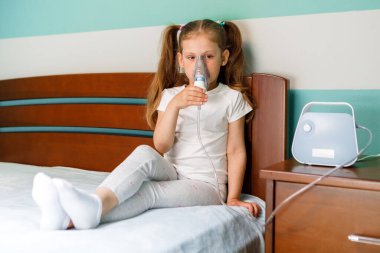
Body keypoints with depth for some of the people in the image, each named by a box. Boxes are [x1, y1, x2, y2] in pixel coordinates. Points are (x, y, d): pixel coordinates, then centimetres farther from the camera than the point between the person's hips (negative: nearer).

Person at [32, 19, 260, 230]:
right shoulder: (170, 95, 7)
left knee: (148, 192, -32)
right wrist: (175, 105, -20)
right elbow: (161, 146, -6)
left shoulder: (232, 98, 2)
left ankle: (71, 219, -51)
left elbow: (236, 151, 3)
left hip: (205, 184, -2)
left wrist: (233, 198, -5)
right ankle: (95, 205, -52)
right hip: (171, 173, 3)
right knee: (144, 153, -31)